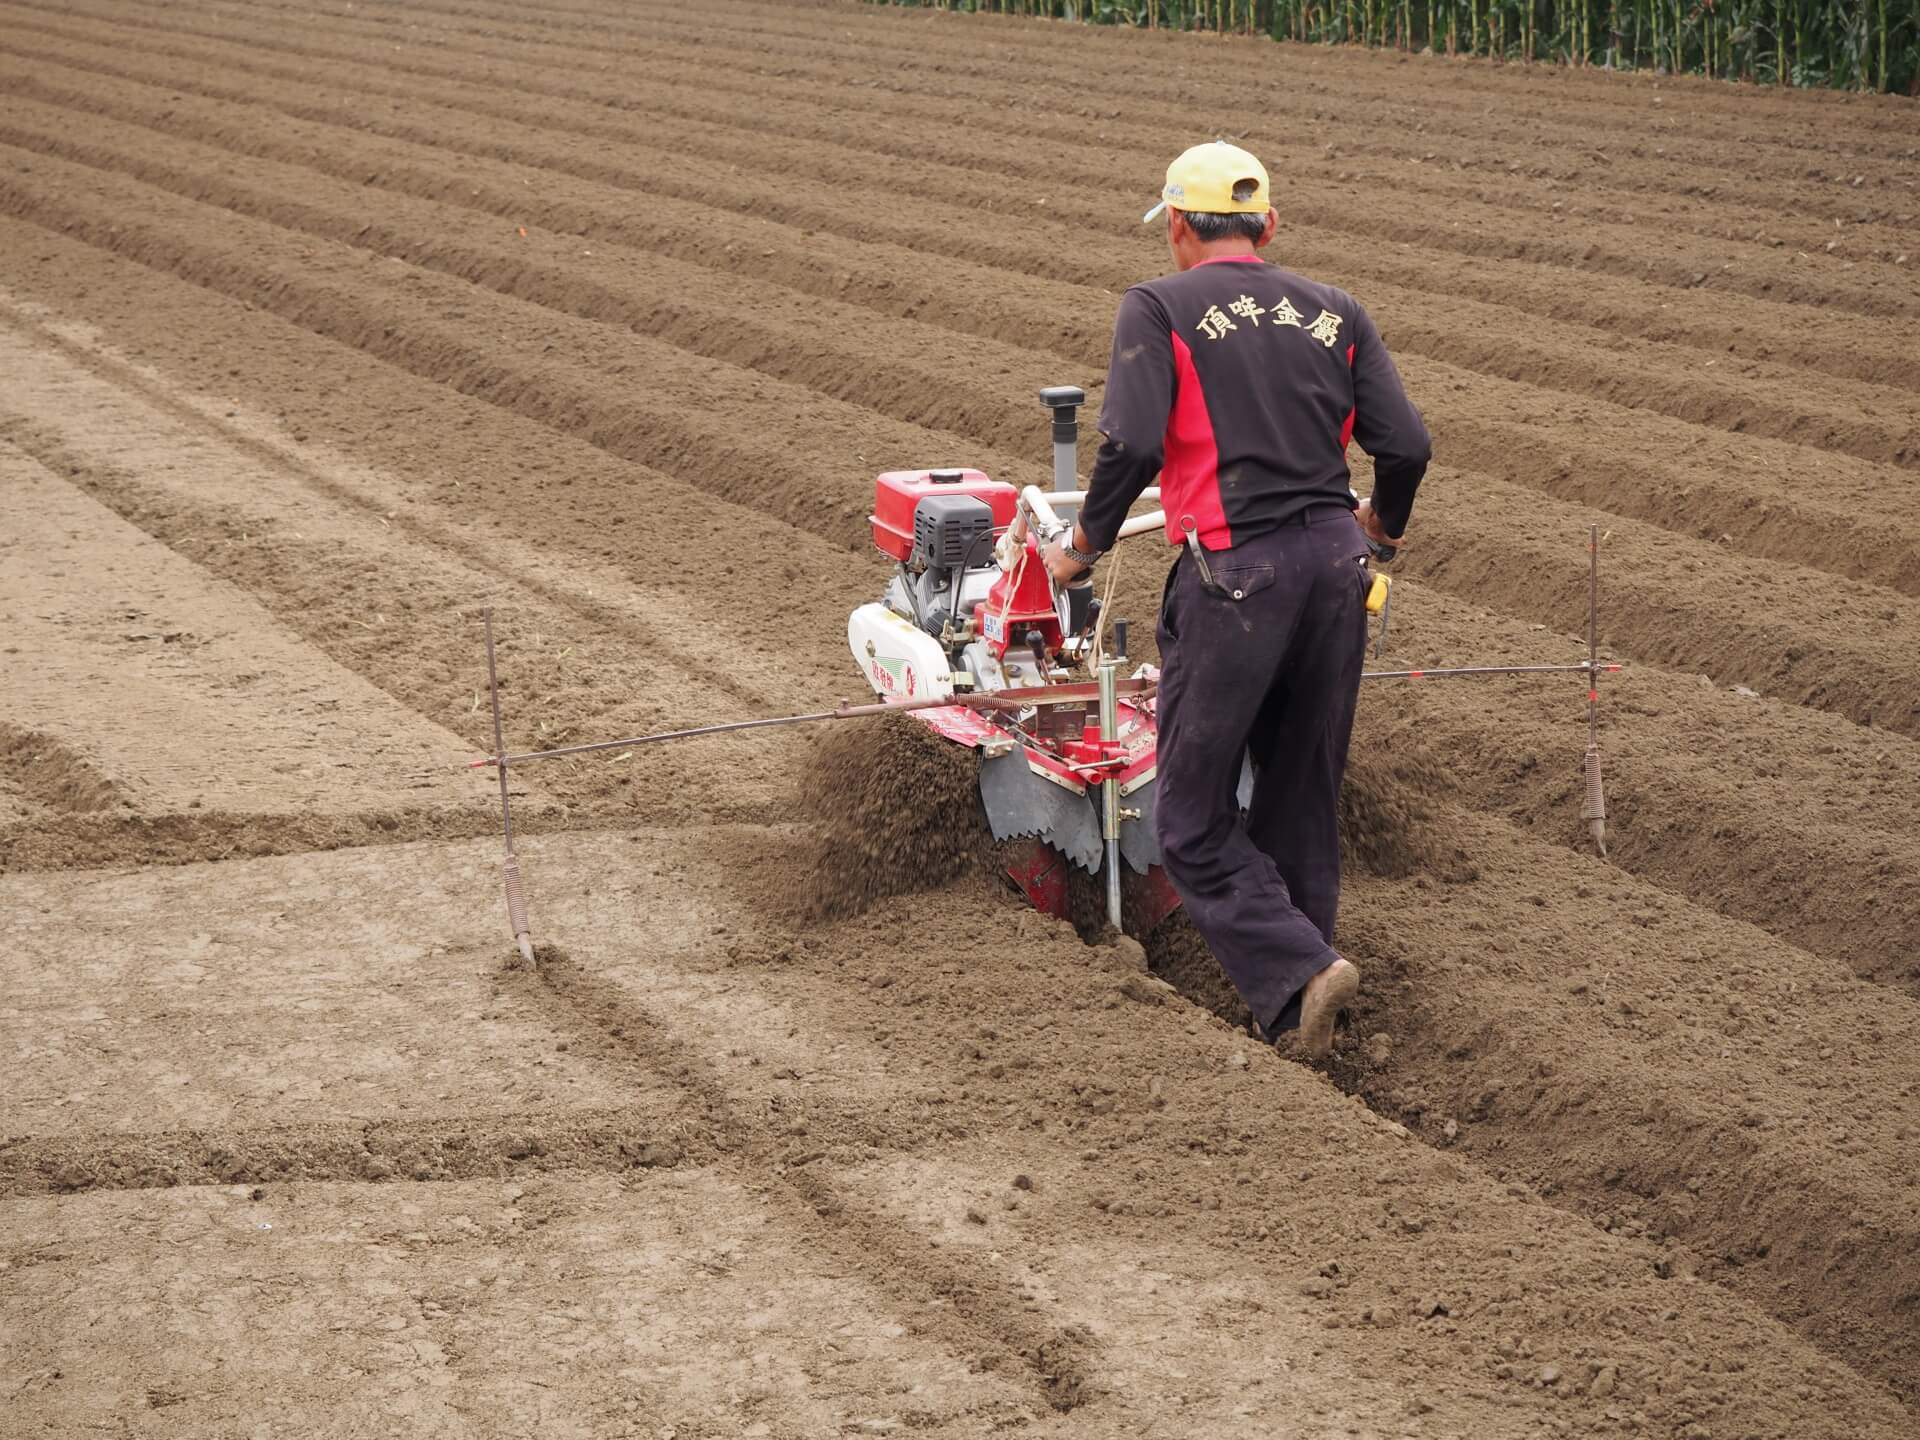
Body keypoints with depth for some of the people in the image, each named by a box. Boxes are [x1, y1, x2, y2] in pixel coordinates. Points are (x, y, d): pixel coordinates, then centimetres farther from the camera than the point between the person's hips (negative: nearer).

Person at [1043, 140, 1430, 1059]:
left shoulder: (1159, 308, 0)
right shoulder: (1335, 313, 12)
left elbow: (1132, 442, -14)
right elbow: (1405, 446, 5)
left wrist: (1086, 543, 2)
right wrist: (1380, 525, 25)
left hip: (1233, 571, -5)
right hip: (1335, 565, 5)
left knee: (1195, 820, 4)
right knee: (1303, 805, 17)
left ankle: (1294, 971, -12)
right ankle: (1296, 979, 21)